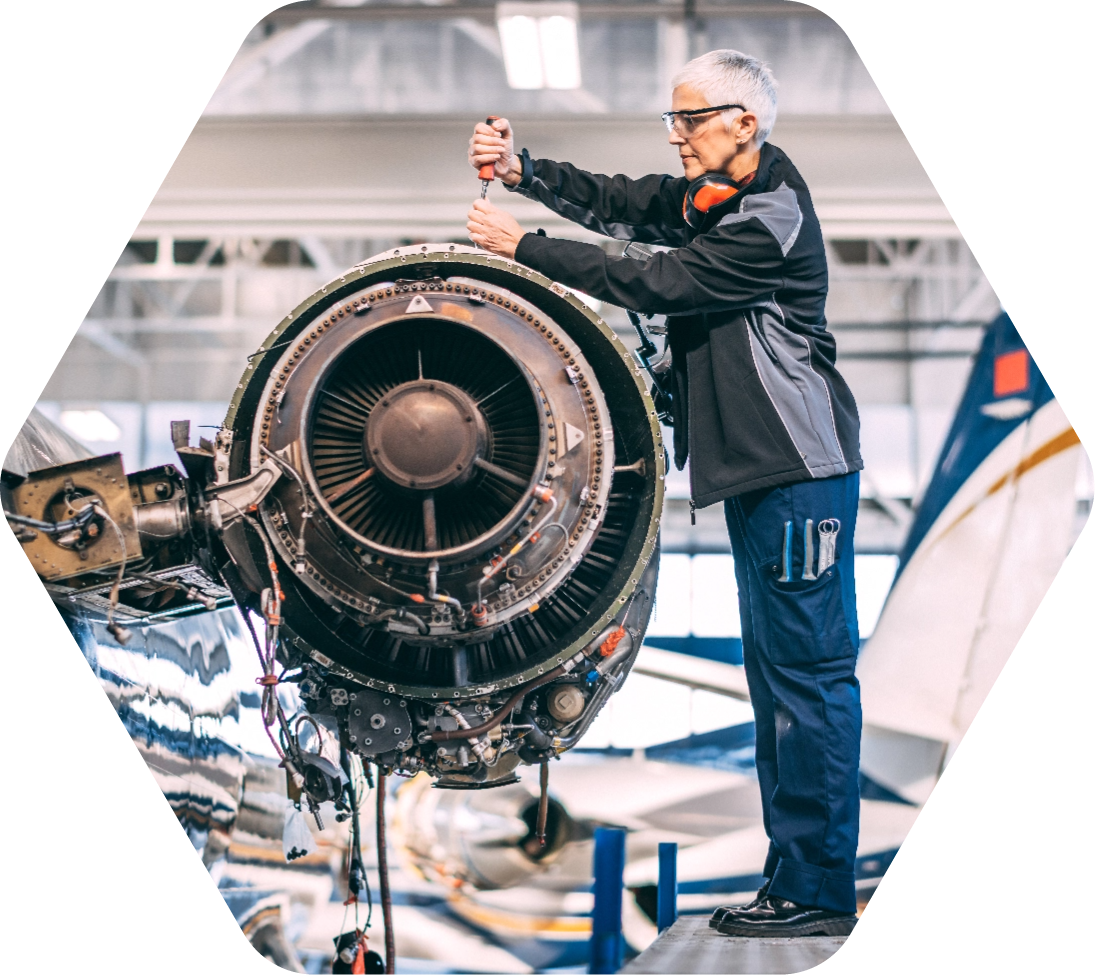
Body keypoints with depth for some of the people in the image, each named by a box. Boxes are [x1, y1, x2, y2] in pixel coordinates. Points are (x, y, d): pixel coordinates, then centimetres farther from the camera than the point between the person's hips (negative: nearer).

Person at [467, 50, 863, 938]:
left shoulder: (771, 220, -16)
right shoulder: (711, 198, 14)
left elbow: (653, 282, -19)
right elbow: (618, 204, 11)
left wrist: (523, 247, -14)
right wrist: (524, 171, -6)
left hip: (801, 471, -10)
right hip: (759, 470, 10)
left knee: (809, 673, -7)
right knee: (776, 672, 12)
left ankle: (819, 892, -3)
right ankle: (791, 874, 20)